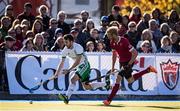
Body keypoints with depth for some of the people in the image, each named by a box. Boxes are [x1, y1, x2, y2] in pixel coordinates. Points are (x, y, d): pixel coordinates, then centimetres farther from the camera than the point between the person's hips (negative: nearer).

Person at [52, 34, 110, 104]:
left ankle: (67, 97, -34)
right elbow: (62, 63, -2)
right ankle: (105, 84, 28)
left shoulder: (78, 48, -24)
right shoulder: (65, 50, -4)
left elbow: (77, 62, -27)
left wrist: (68, 70, -34)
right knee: (87, 87, 10)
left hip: (84, 65, -8)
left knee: (73, 79, -28)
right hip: (78, 67, 8)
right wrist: (56, 74, -12)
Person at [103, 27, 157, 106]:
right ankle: (148, 70, 28)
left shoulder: (124, 41, -28)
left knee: (118, 78, -14)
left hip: (129, 62, -9)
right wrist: (113, 67, 10)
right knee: (130, 80, 13)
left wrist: (128, 65, -29)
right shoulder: (112, 43, -4)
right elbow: (114, 54, 14)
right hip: (122, 62, 9)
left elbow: (135, 53, -28)